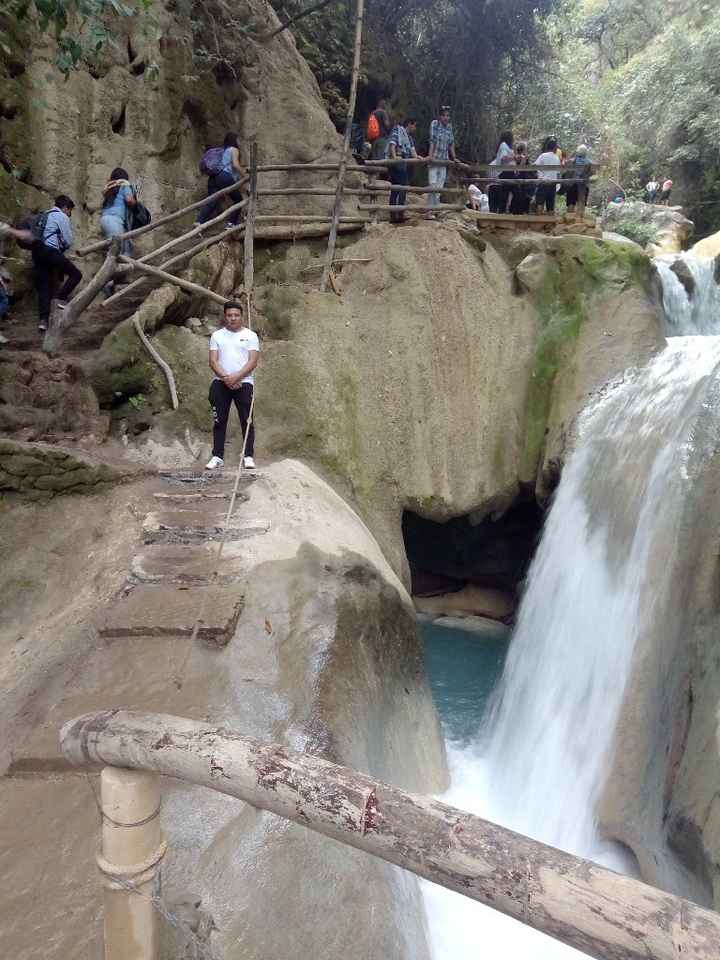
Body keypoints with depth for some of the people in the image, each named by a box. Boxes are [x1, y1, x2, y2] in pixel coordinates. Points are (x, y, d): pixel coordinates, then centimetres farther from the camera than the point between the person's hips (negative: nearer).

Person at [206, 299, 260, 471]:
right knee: (219, 421, 3)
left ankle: (248, 456, 5)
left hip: (244, 383, -2)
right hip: (221, 383, 2)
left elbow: (252, 362, -5)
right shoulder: (217, 335, 11)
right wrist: (225, 377, -14)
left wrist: (236, 377, -17)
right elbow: (213, 361, 2)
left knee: (247, 421, -2)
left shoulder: (250, 335, 5)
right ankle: (217, 456, 8)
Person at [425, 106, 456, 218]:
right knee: (432, 185, -12)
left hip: (444, 160, 5)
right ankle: (429, 210, -12)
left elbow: (451, 143, 16)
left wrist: (454, 158, 16)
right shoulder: (434, 124, -3)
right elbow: (432, 140, -13)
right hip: (434, 159, -5)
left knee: (440, 186, 2)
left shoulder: (449, 127, 11)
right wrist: (430, 155, -23)